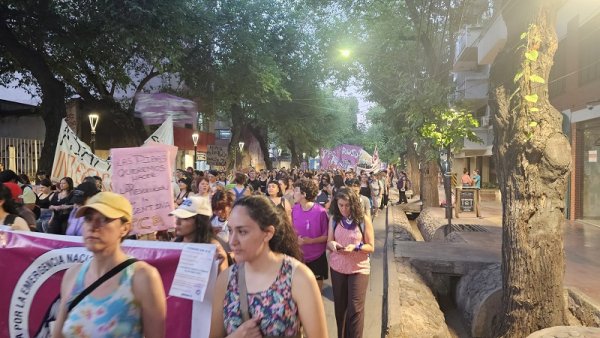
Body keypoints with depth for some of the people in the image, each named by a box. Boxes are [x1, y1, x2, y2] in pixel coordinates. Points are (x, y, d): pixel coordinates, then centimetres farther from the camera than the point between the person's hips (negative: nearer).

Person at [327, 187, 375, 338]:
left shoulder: (363, 219, -10)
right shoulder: (334, 219, -1)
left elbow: (371, 247, -7)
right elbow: (328, 243, 3)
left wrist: (355, 247, -25)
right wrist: (331, 244, -21)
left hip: (358, 268, -3)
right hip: (337, 268, 3)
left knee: (355, 308, -2)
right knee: (340, 306, 14)